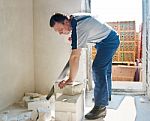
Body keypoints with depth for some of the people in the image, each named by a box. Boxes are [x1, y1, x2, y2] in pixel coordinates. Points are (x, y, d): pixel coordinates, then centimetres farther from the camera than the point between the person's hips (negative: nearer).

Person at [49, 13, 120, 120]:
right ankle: (106, 96, 38)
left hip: (109, 40, -10)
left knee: (98, 69, -19)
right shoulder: (73, 18, -5)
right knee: (105, 69, 20)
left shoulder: (78, 29, -34)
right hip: (108, 40, 10)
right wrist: (74, 39, 0)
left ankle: (101, 107, -17)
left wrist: (71, 79, -34)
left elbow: (75, 57, -37)